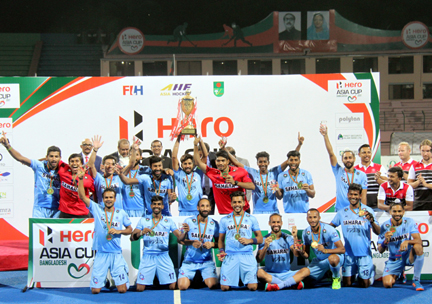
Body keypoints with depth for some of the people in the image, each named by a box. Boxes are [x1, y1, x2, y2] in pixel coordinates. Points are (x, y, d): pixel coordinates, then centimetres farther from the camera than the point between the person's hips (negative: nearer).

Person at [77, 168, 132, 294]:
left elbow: (130, 229, 15)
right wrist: (81, 179, -15)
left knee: (122, 290, -7)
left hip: (116, 255, 0)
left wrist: (119, 231, -5)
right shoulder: (97, 209, 3)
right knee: (95, 290, -4)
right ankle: (104, 279, 31)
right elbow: (82, 196, -4)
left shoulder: (121, 213, 6)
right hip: (101, 254, 0)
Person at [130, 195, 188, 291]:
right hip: (148, 256, -1)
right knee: (140, 288, -8)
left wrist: (185, 232, -20)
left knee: (173, 287, -6)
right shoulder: (143, 220, 7)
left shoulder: (169, 221, 9)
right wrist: (141, 233, -20)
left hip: (163, 256, 1)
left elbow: (180, 237, 2)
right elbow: (132, 238, 0)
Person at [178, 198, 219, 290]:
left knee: (212, 285, -20)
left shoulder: (214, 224, 3)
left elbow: (219, 243, 10)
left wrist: (211, 244, -12)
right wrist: (191, 243, -17)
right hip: (189, 261, -1)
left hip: (207, 261, 1)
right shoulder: (189, 221, -2)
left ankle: (205, 279, 17)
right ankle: (193, 277, 19)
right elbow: (180, 239, 1)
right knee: (182, 286, -17)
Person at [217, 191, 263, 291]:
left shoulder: (251, 219, 11)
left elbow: (260, 239, 13)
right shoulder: (224, 220, 13)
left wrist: (249, 240, -6)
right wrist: (221, 251, 0)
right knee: (224, 287, -7)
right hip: (230, 256, 1)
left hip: (247, 256, -1)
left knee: (252, 287, -10)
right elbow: (221, 240, 19)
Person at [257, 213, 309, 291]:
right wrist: (265, 247, -24)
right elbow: (259, 260, -9)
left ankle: (278, 285, -33)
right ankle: (295, 283, -30)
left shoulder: (287, 238, 8)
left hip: (286, 274, 2)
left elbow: (297, 254, -7)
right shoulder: (264, 239, 3)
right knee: (259, 272, -35)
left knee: (306, 271, -22)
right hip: (270, 275, -2)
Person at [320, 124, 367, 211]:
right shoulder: (338, 171, 7)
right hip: (340, 210, 0)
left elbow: (363, 195, 5)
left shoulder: (362, 175, 7)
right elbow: (331, 153, -3)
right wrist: (325, 136, -14)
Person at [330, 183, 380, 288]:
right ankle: (353, 274, 37)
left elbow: (378, 232, -10)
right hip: (349, 253, 3)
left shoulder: (368, 211, -4)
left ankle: (371, 271, 34)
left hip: (364, 253, -3)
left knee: (364, 284, 3)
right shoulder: (342, 212, 5)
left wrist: (371, 221, -30)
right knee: (347, 283, 6)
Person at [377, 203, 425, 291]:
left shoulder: (409, 222, -8)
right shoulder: (385, 226, -8)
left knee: (418, 247, -34)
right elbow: (380, 251, -8)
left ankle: (416, 280, -18)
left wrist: (407, 241, -39)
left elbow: (419, 240, -19)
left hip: (409, 257, -1)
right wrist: (386, 240, -29)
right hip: (394, 260, 1)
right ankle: (398, 274, 25)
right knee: (387, 284, -16)